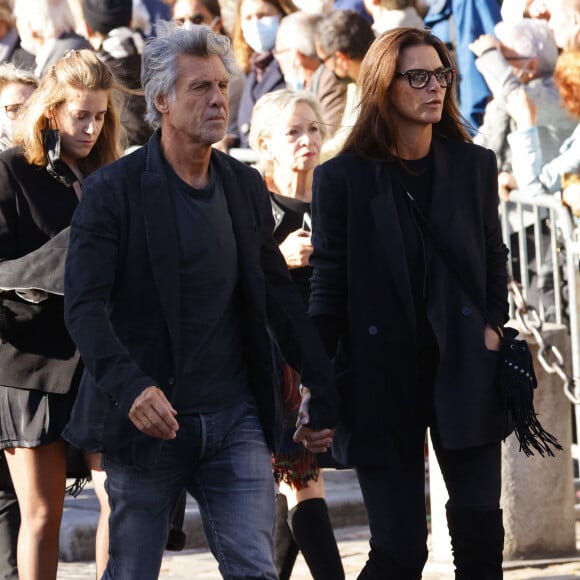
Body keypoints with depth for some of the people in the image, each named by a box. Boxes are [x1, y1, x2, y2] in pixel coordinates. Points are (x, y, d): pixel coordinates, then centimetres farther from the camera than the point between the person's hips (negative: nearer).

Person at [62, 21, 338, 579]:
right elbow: (84, 306, -16)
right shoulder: (113, 190, -8)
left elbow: (279, 295, 14)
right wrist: (129, 387, -31)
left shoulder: (246, 187, 8)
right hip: (149, 421, -4)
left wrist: (322, 387, 10)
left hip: (234, 419, 4)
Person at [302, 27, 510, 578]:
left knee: (480, 534, -1)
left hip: (463, 373, 3)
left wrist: (494, 325, 0)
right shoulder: (343, 178, -2)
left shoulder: (473, 166, 6)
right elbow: (328, 286, -1)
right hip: (382, 382, -2)